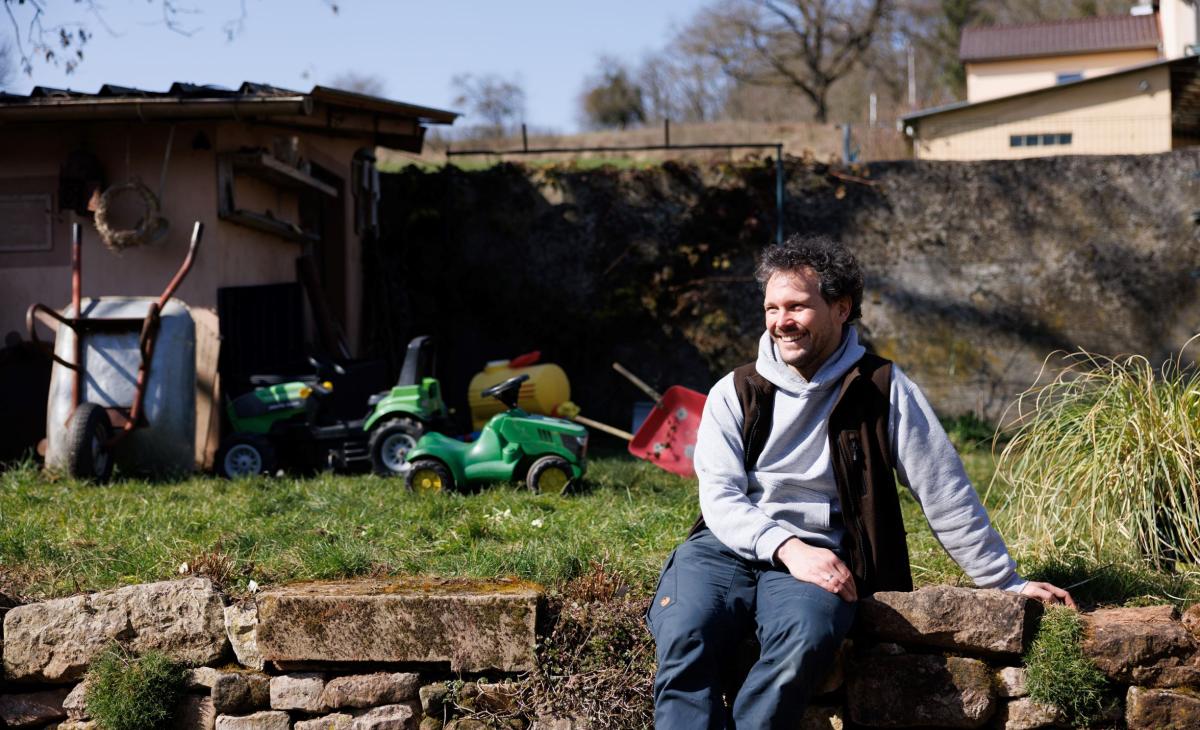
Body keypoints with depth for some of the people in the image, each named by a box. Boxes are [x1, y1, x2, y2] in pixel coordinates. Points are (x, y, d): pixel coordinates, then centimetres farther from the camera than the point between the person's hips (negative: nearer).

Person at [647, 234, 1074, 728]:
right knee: (685, 640, -32)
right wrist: (786, 547, -16)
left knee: (804, 639, -37)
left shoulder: (883, 391, 7)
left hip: (817, 552, -1)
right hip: (729, 544, 2)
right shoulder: (735, 393, 12)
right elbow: (720, 497, 3)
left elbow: (946, 494, 8)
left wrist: (1007, 584, 9)